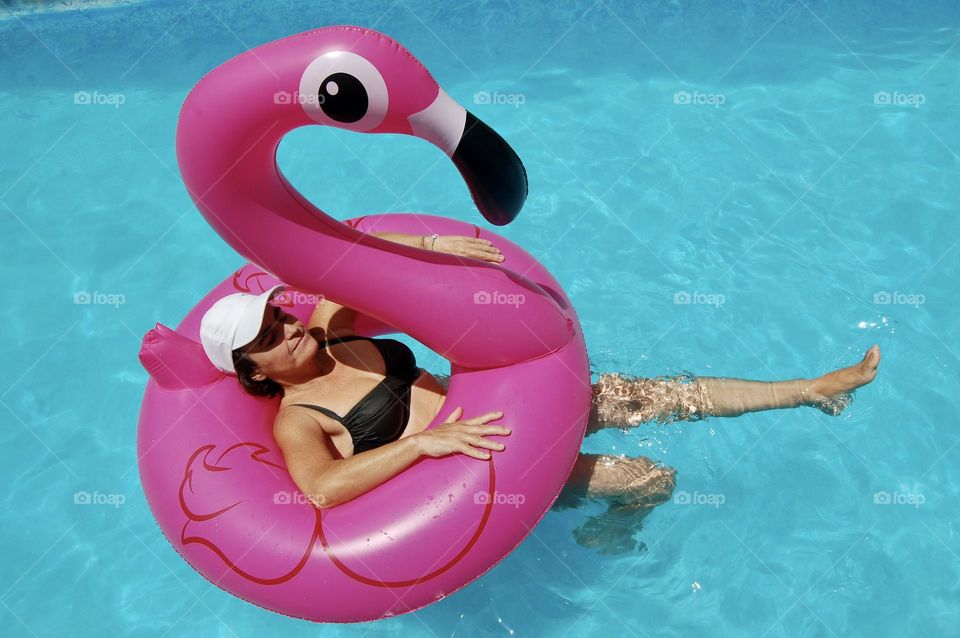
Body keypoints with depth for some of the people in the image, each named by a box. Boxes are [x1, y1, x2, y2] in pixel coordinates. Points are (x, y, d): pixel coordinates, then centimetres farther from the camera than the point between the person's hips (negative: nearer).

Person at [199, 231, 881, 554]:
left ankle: (812, 389, 11)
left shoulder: (332, 327, 2)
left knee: (646, 394, -3)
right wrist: (425, 440, -37)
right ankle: (604, 532, 30)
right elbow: (320, 486, -35)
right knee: (654, 478, -6)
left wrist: (435, 244, -7)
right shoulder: (297, 420, -14)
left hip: (484, 408, 6)